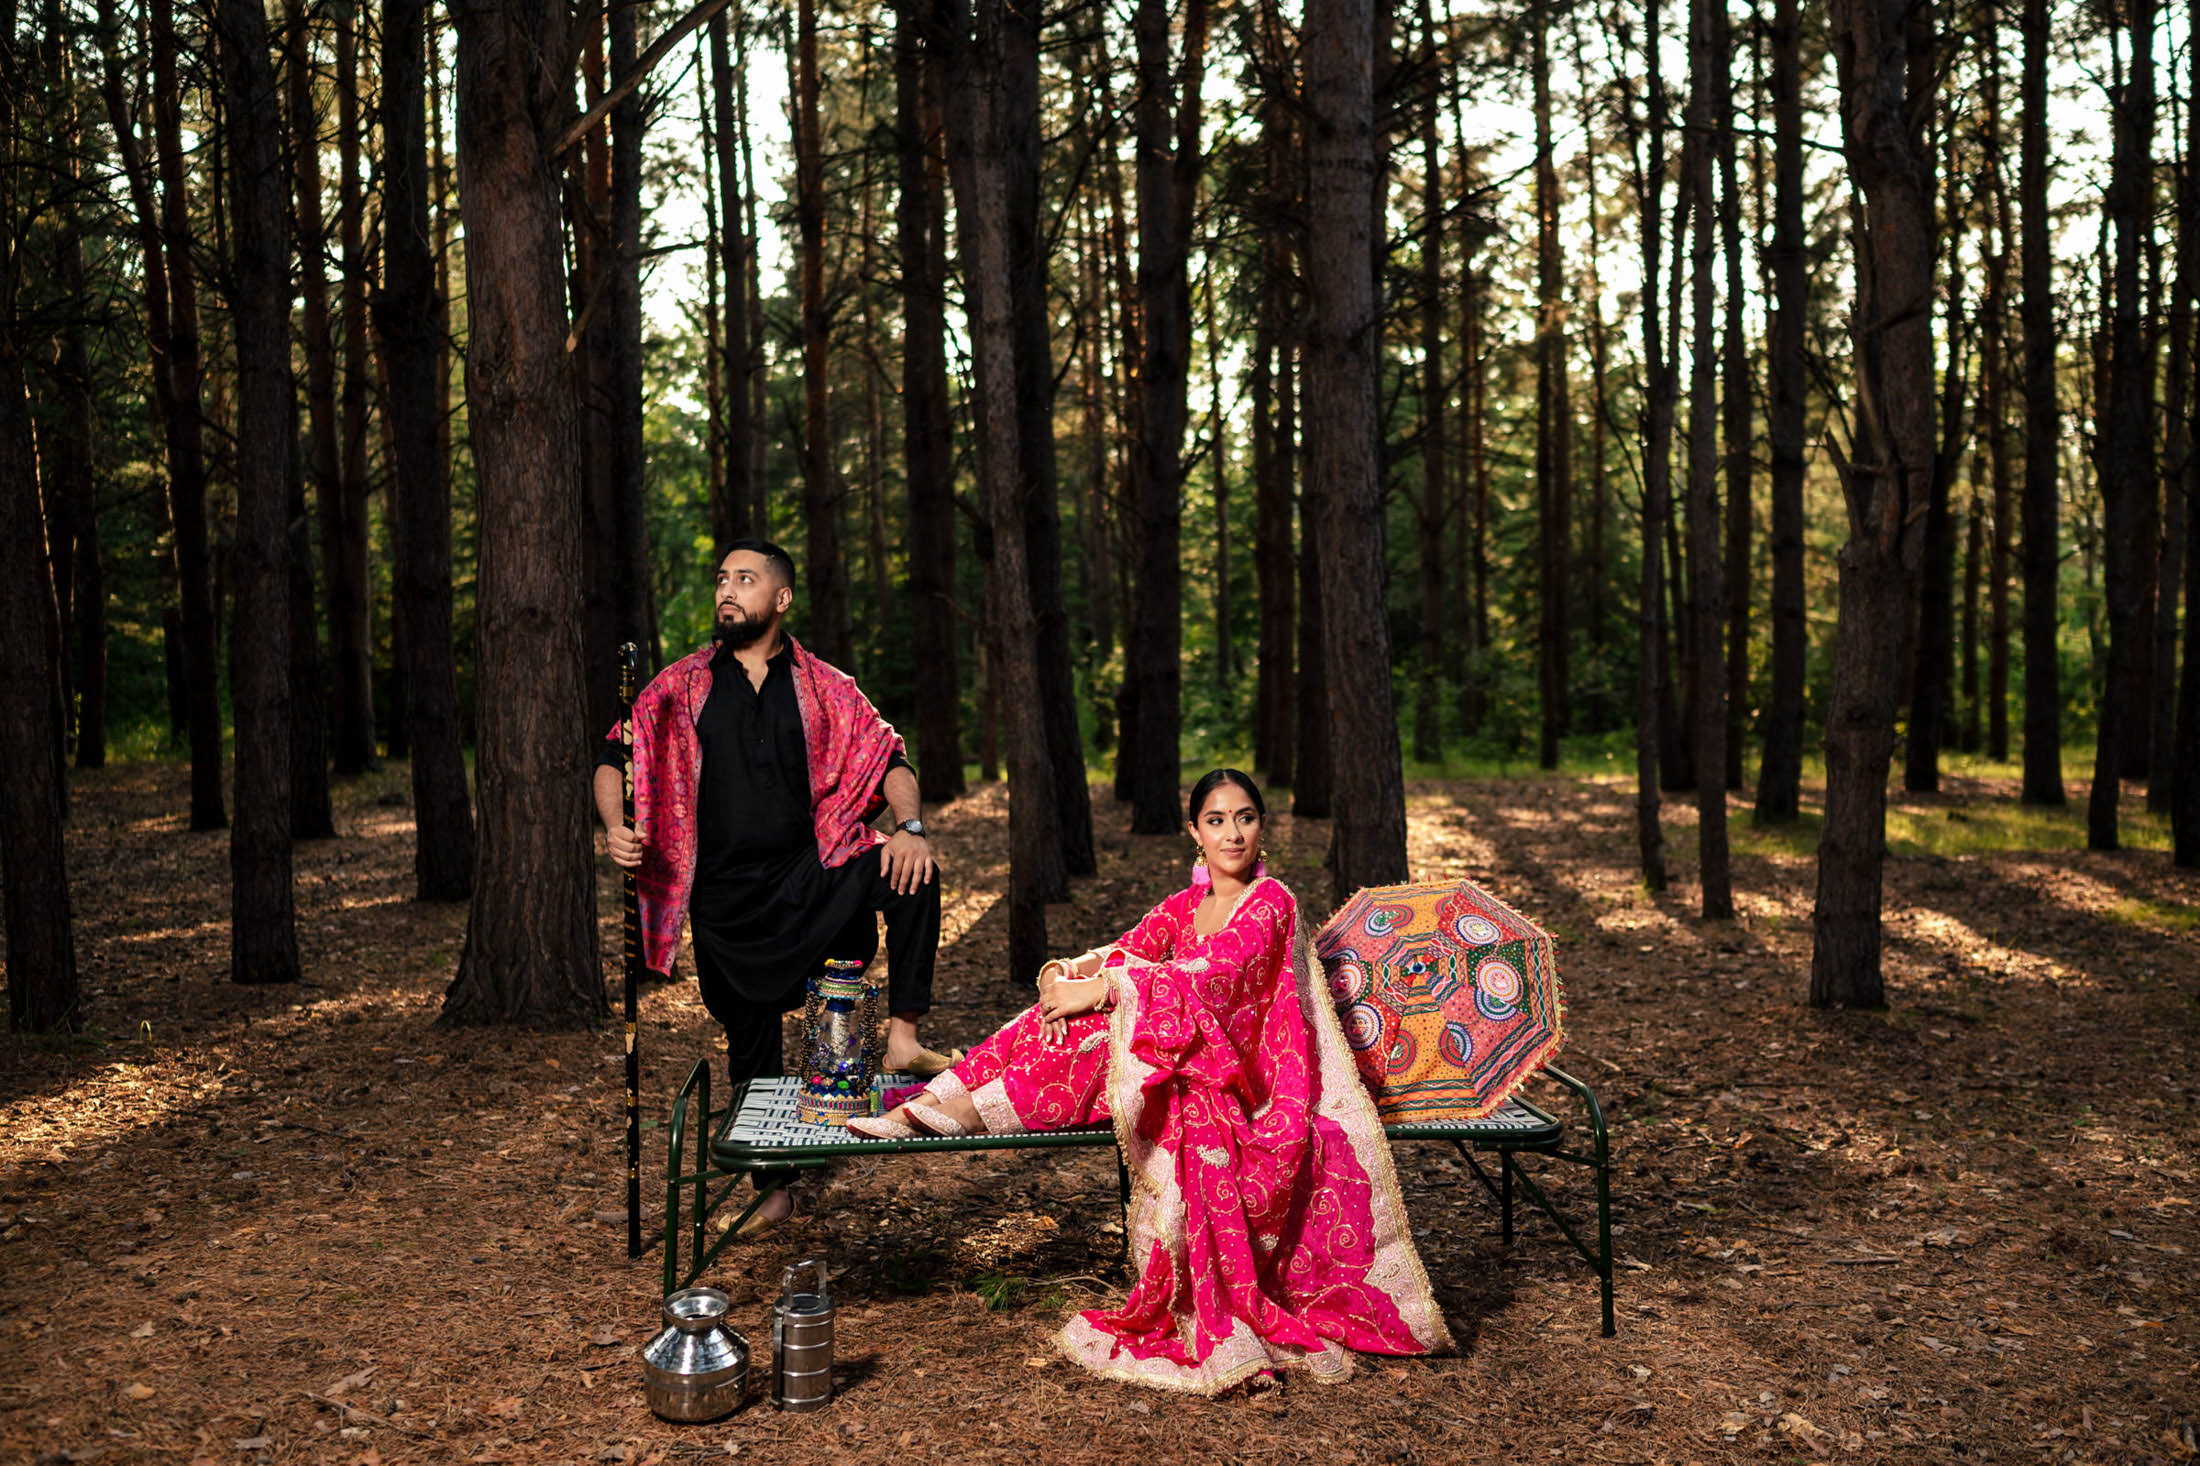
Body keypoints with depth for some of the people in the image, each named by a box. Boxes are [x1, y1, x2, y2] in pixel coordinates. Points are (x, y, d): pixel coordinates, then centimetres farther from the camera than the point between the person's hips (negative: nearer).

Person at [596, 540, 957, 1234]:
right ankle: (774, 1190, 24)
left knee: (914, 877, -28)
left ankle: (903, 1038, -21)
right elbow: (615, 759, 6)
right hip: (725, 897, 1)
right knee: (751, 1047, 7)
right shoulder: (681, 686, 7)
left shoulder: (822, 688, 6)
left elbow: (887, 757, 4)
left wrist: (909, 826, -15)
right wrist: (616, 828, -14)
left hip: (809, 874, 0)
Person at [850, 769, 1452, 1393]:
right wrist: (1066, 971, -19)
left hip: (1237, 1074, -6)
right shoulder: (1189, 903, 16)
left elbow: (1216, 974, -22)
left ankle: (974, 1110, -30)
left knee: (1120, 1022, -31)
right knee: (1066, 1013, -16)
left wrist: (1102, 989, -25)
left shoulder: (1270, 900, -7)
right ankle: (931, 1102, -23)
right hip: (1182, 1056, 6)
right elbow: (1126, 951, 4)